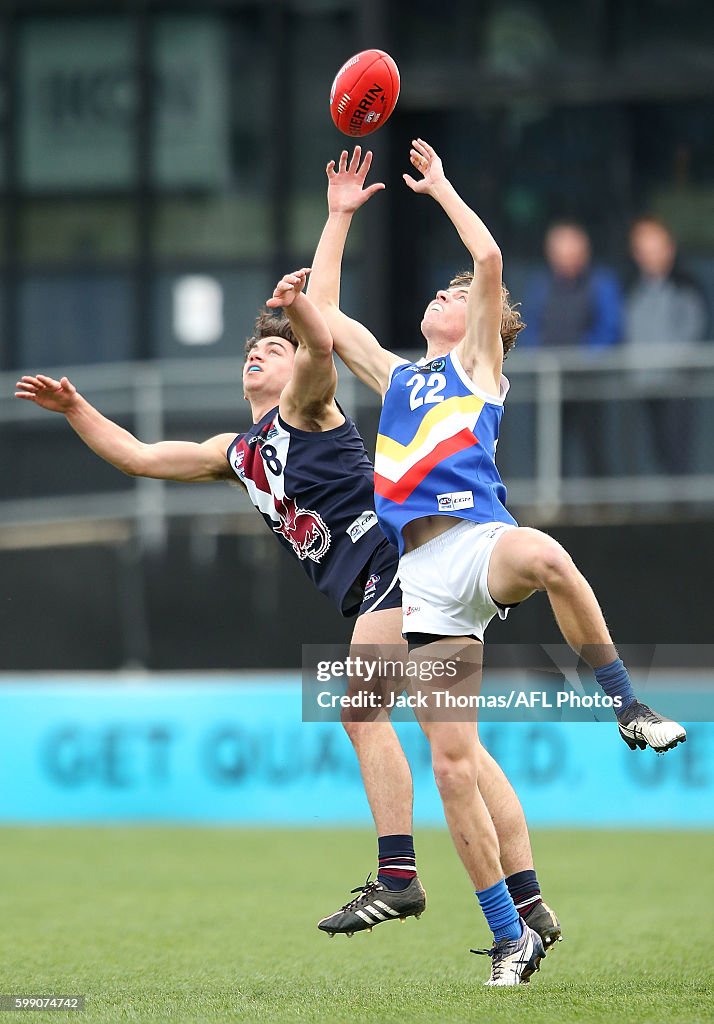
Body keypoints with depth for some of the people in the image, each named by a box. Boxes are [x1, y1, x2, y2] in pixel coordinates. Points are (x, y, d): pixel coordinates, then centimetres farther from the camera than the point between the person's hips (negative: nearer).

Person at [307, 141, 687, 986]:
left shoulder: (478, 363, 16)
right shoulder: (397, 377, 30)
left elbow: (489, 259, 4)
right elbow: (321, 311, 35)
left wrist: (440, 186, 14)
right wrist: (340, 214, 35)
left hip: (479, 539, -5)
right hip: (422, 574, 5)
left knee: (545, 557, -44)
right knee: (451, 762, -4)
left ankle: (627, 707, -30)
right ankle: (511, 937, 1)